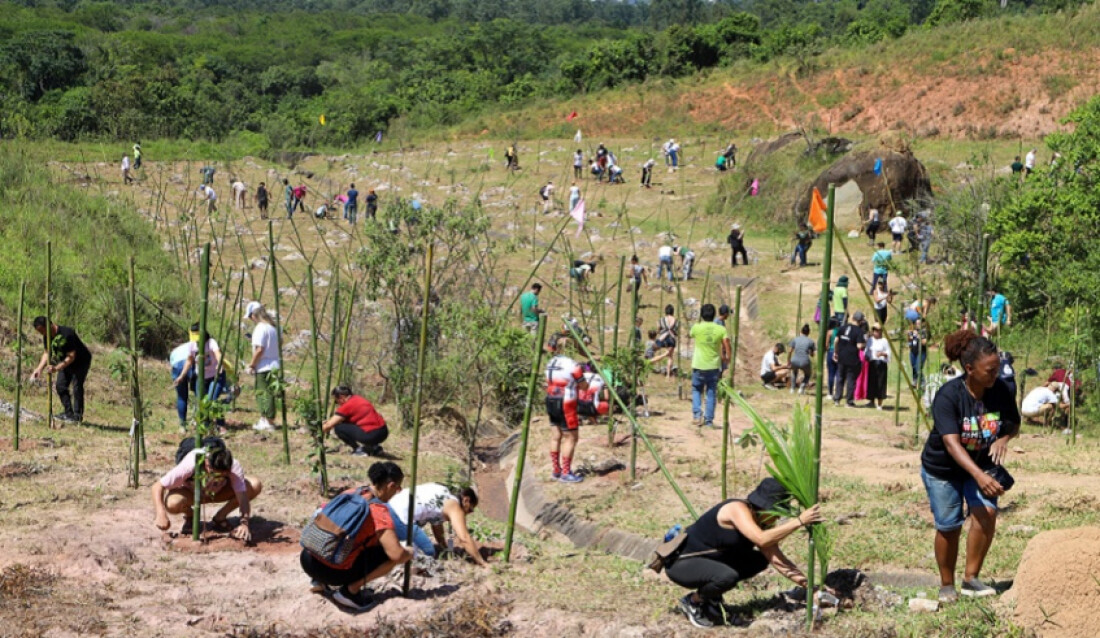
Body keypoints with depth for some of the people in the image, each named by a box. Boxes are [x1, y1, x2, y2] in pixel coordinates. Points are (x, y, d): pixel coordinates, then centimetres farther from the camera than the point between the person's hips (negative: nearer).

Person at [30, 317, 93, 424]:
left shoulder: (67, 334, -34)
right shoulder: (47, 336, -9)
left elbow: (71, 357, -32)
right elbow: (47, 353, 1)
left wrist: (57, 368, -41)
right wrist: (39, 369, -13)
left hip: (81, 361, -8)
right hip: (65, 362, 8)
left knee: (77, 386, -16)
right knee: (60, 385, 3)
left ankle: (78, 415, -11)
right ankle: (68, 413, 11)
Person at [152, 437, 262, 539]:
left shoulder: (234, 467, -34)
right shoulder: (189, 465, -39)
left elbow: (243, 497, -36)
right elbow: (157, 486, -33)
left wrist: (244, 523, -54)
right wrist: (161, 514, -48)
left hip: (218, 492, 2)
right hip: (190, 492, -2)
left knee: (255, 485, -25)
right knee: (172, 504, -38)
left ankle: (220, 518, -3)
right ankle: (189, 515, 0)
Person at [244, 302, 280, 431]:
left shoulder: (260, 328, -16)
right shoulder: (272, 327, 11)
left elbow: (259, 349, -21)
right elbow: (278, 344, 18)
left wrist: (251, 365, -10)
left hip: (264, 367, -9)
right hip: (273, 365, 9)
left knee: (266, 395, -3)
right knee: (261, 394, 17)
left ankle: (269, 423, 0)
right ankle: (263, 420, 22)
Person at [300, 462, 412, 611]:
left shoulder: (350, 493, 8)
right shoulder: (379, 511, -13)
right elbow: (397, 555, -20)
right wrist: (409, 553, 6)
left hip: (307, 559, 7)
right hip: (332, 571, -7)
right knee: (391, 556, -2)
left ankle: (320, 582, 22)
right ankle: (350, 591, -2)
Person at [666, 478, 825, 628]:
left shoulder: (762, 524, 1)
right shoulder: (737, 508, -25)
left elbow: (777, 560, -2)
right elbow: (761, 540, -40)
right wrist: (799, 521, -40)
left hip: (707, 560, 9)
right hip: (679, 563, -9)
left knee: (759, 561, 6)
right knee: (727, 576, -35)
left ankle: (710, 596, 10)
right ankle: (693, 601, -4)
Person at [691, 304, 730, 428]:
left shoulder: (697, 328, -6)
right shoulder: (721, 329, -4)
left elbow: (691, 335, 16)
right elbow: (727, 345, -13)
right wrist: (727, 357, 3)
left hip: (699, 366, -1)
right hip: (714, 366, 1)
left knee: (696, 390, 15)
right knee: (711, 393, 9)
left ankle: (697, 414, -5)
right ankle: (709, 420, 8)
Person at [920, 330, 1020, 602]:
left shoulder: (1000, 390, -13)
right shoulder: (948, 395, -27)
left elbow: (1014, 424, 4)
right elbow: (951, 442, -36)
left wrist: (1004, 438, -21)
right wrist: (979, 476, -48)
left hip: (982, 464, 3)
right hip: (943, 468, -3)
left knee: (986, 512, -19)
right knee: (948, 526, 2)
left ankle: (971, 578, -6)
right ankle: (947, 585, 23)